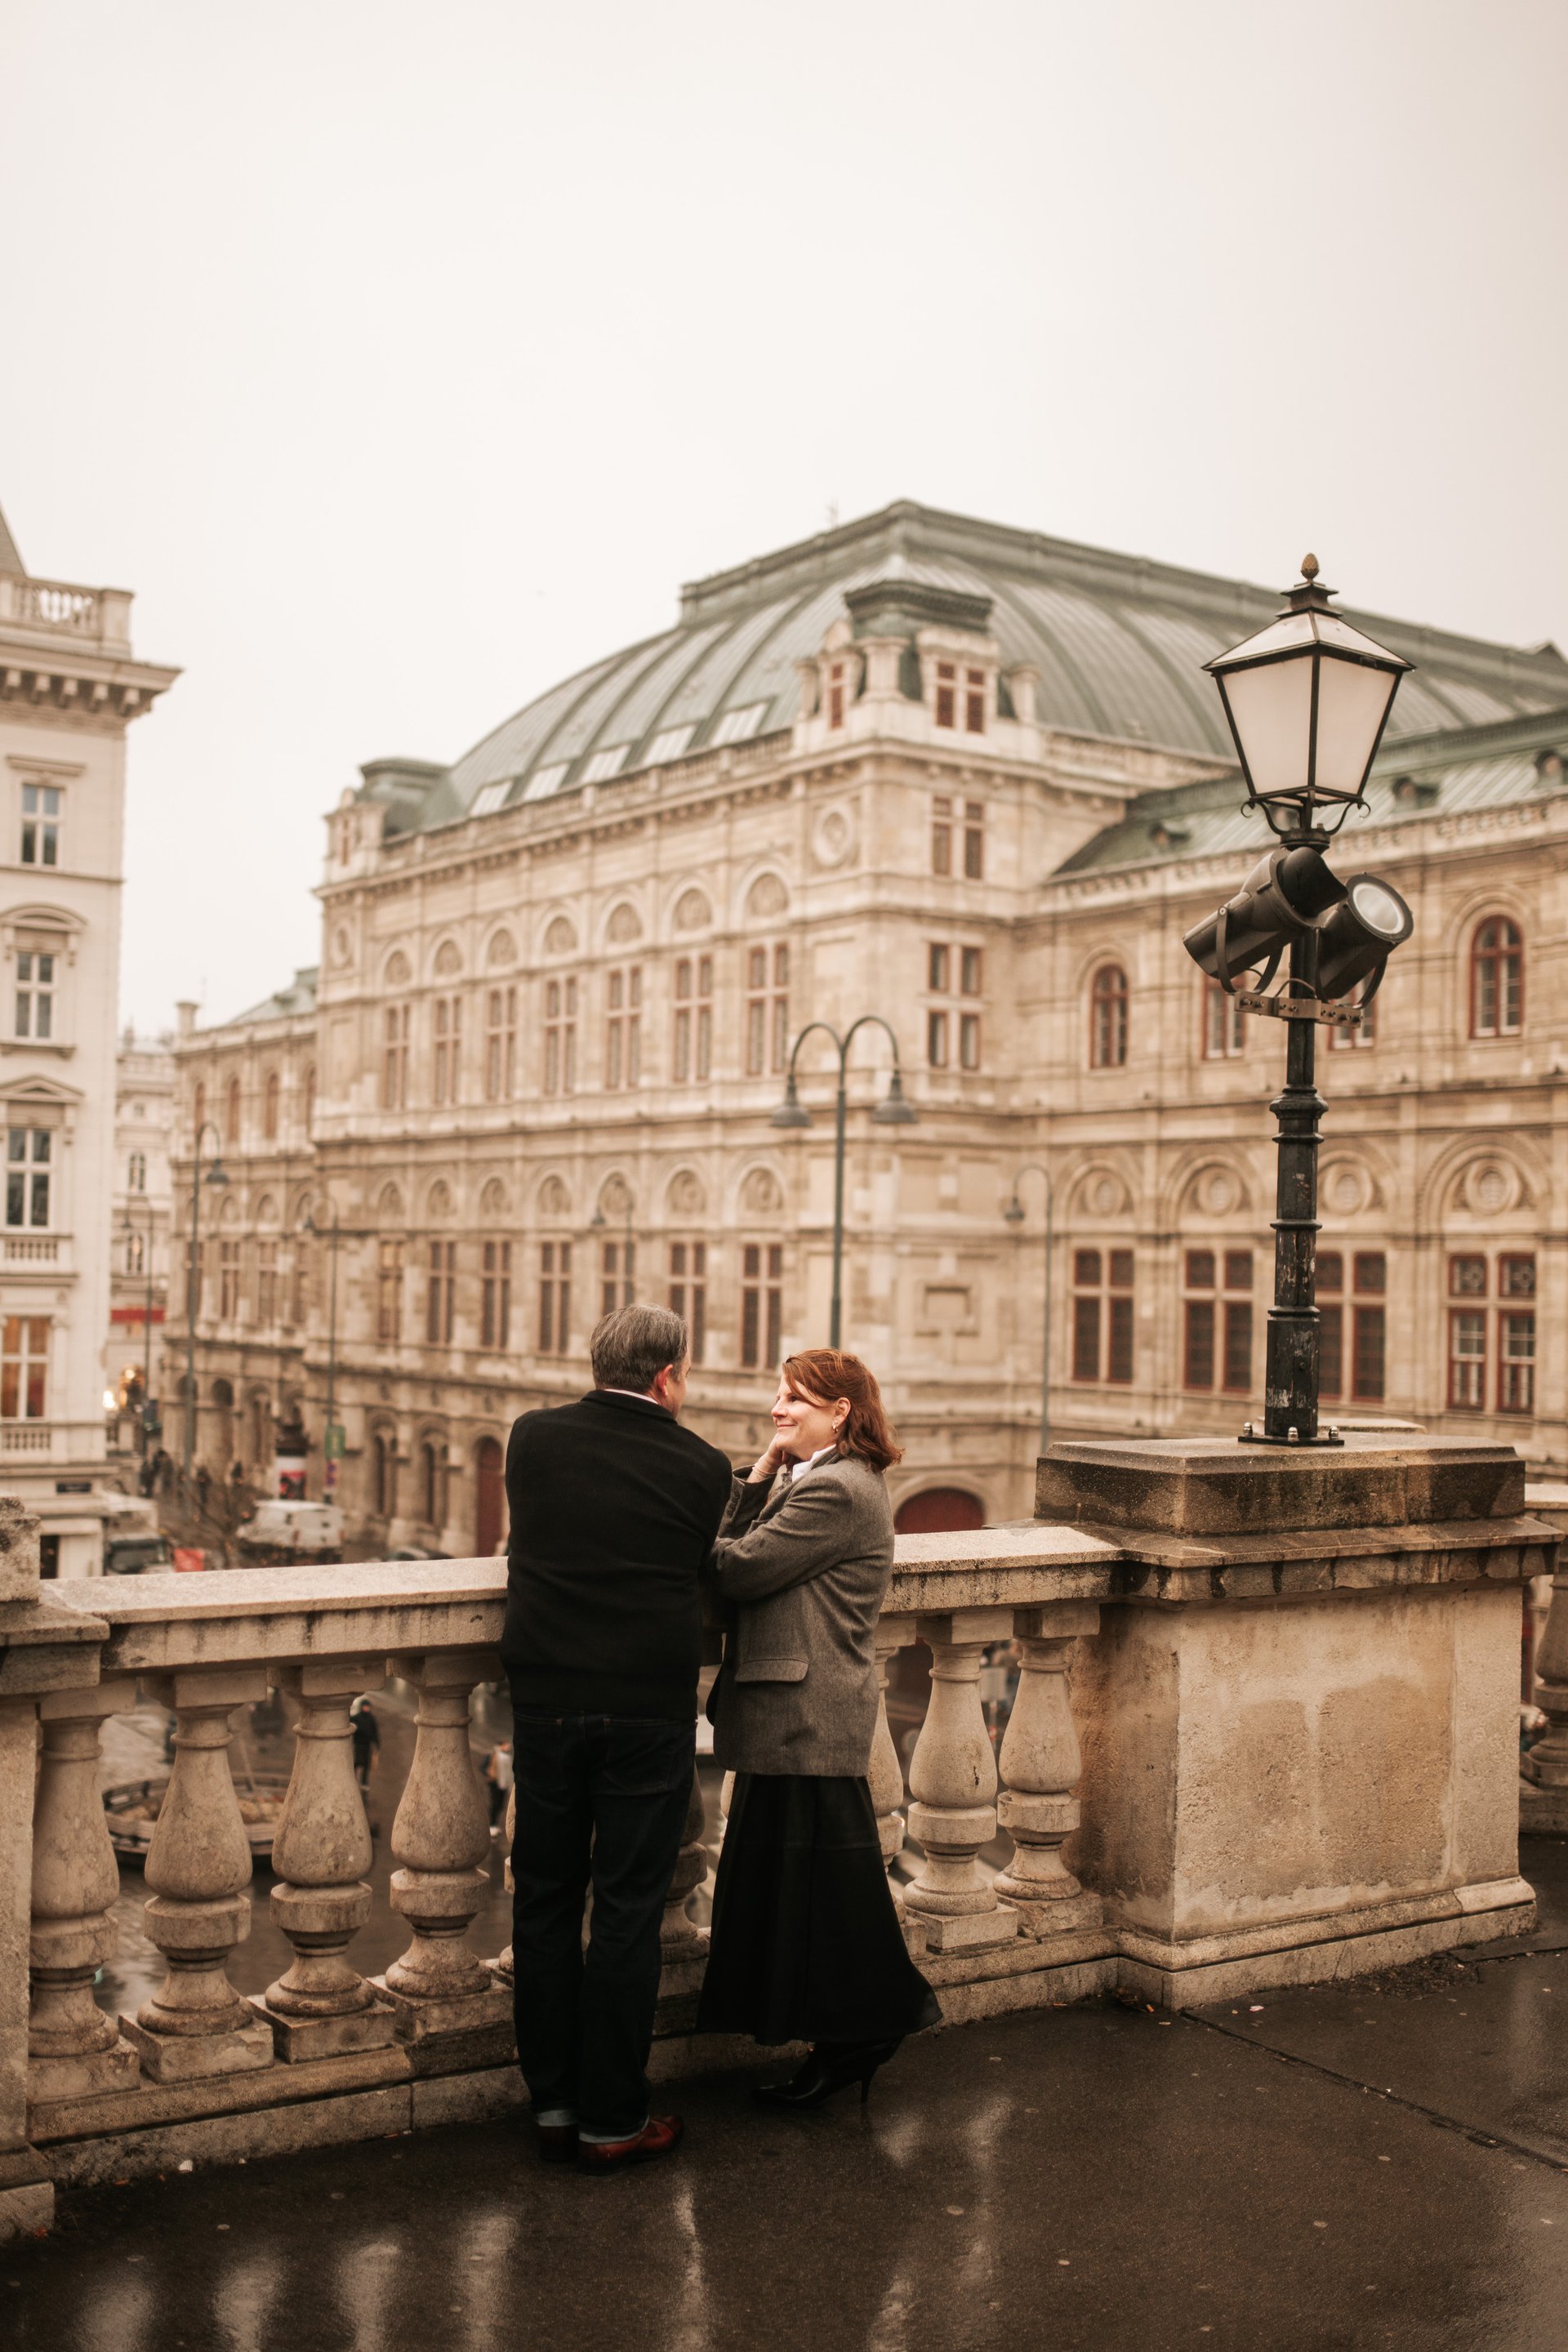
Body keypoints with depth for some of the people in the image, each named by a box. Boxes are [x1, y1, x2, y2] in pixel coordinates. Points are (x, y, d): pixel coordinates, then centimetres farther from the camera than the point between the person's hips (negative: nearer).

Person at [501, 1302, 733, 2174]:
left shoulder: (534, 1438, 0)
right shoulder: (702, 1466, -6)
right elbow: (697, 1568, 6)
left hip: (546, 1702, 2)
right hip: (649, 1711, -2)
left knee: (546, 1904, 14)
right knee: (629, 1913, 7)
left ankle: (554, 2103, 23)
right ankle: (611, 2119, 14)